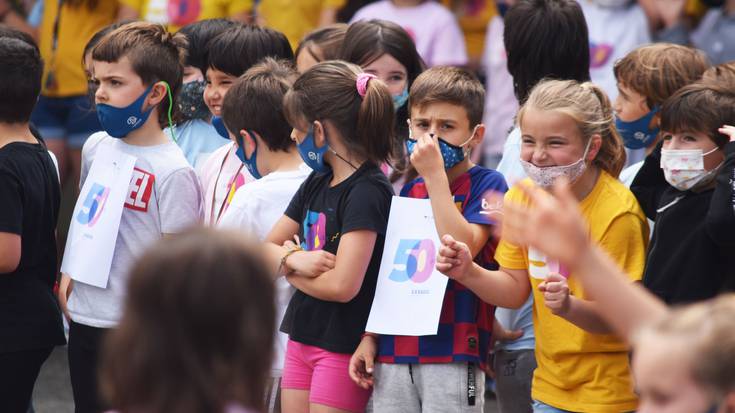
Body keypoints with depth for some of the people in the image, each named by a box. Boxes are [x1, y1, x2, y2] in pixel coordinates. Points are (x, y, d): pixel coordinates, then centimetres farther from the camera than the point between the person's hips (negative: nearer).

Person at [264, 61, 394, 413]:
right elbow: (267, 249, 13)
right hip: (302, 338, 8)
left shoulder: (367, 191, -15)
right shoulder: (317, 183, 10)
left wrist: (288, 269, -4)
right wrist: (295, 259, -10)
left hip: (342, 347, -8)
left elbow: (342, 285, -22)